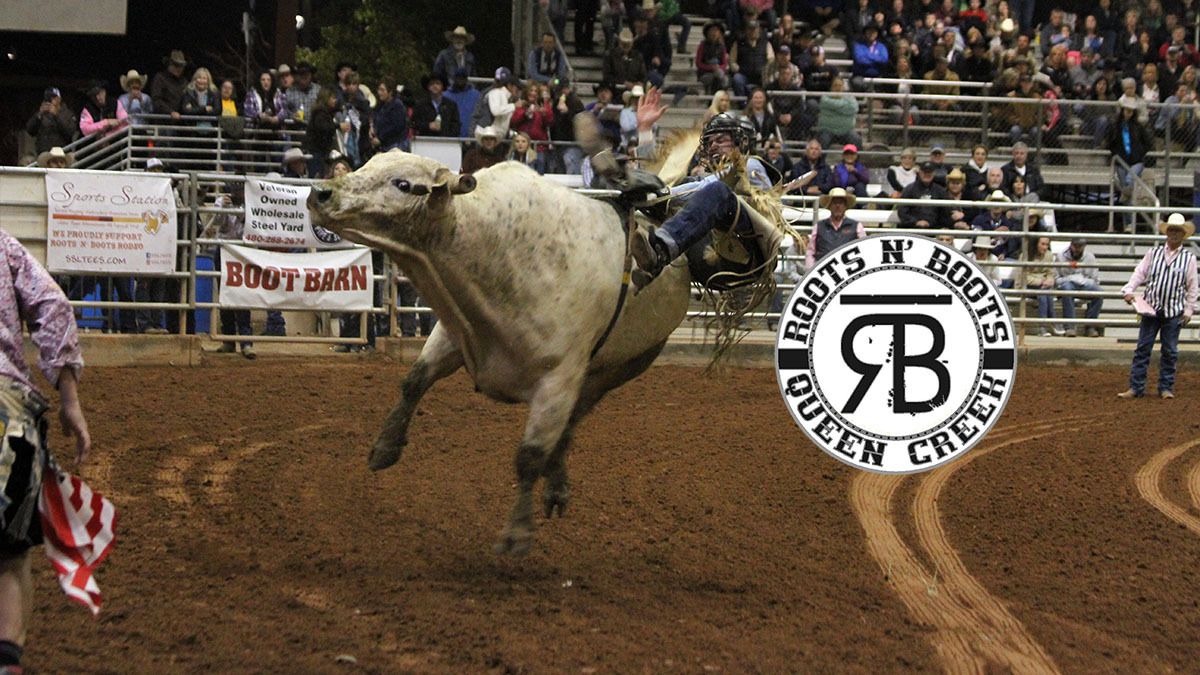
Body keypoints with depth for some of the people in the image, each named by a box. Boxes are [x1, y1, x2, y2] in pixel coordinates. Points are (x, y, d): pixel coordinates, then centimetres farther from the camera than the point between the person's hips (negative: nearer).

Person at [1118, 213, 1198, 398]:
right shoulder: (1154, 253, 4)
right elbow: (1140, 272, 1)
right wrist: (1129, 290, -14)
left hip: (1174, 312, -1)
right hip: (1150, 307, 1)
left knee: (1169, 352, 5)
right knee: (1142, 349, 1)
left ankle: (1166, 388, 14)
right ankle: (1135, 388, 4)